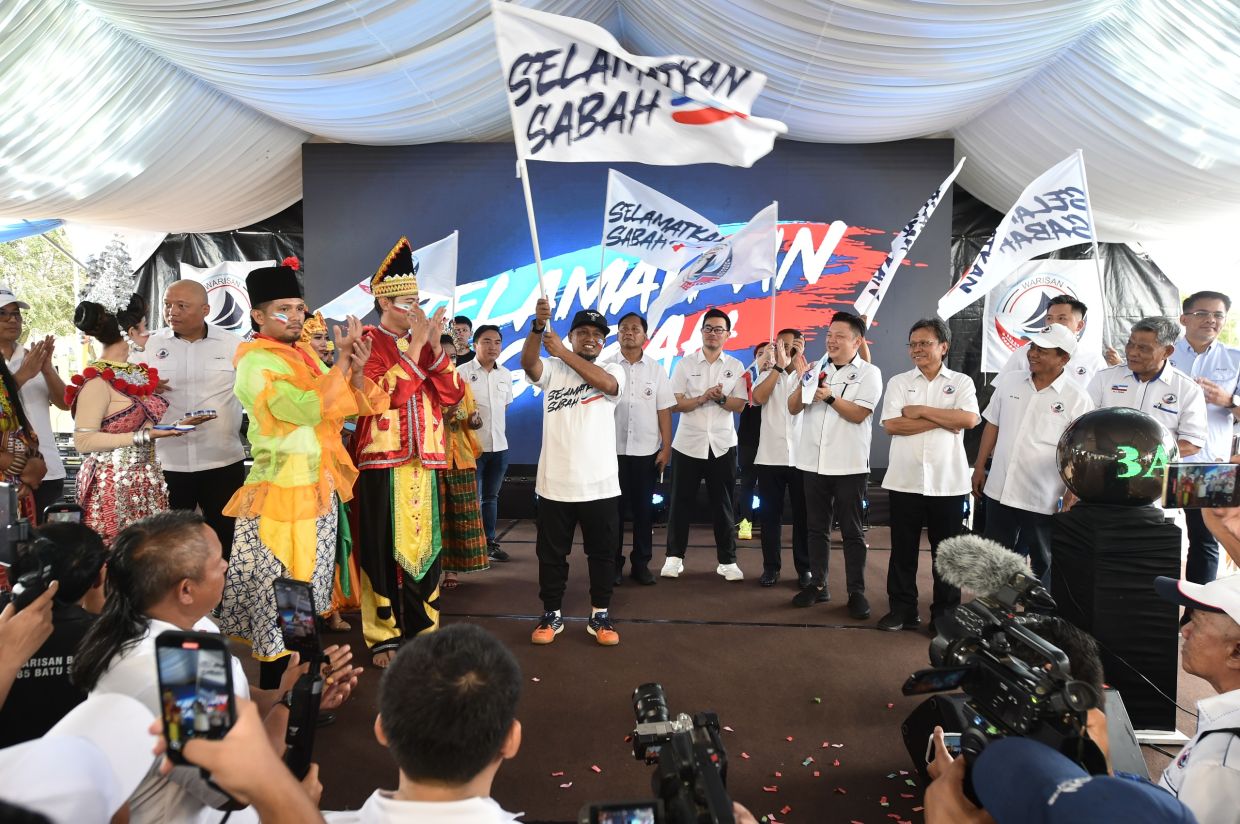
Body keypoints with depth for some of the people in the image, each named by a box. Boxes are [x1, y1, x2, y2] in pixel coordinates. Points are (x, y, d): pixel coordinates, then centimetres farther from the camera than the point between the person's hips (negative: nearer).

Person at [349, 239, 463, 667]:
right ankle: (383, 637, 13)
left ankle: (423, 630, 21)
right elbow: (384, 396, -18)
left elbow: (451, 395, 1)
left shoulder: (425, 345, 13)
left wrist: (435, 346, -9)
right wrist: (414, 346, -17)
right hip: (382, 461, -5)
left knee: (424, 545, 10)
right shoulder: (368, 342, -3)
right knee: (384, 550, 2)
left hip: (423, 461, 5)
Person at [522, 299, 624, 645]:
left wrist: (563, 352, -24)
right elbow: (527, 362, -17)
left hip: (600, 484, 0)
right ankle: (551, 615, 26)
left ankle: (600, 615, 25)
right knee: (551, 553, 11)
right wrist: (538, 326, -35)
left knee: (602, 553, 10)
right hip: (555, 483, 0)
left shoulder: (612, 370, 4)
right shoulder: (551, 369, 4)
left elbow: (606, 384, -20)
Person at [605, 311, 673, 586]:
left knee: (643, 509, 8)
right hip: (613, 449, -1)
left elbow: (664, 411, 3)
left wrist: (666, 448, -2)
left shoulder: (656, 369, 5)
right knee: (614, 509, 5)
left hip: (647, 451, 1)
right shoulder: (606, 366, 1)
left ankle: (641, 563, 19)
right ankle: (613, 564, 17)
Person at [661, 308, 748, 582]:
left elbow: (739, 405, -1)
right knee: (681, 502, 6)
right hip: (688, 444, -1)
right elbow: (675, 404, -5)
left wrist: (720, 398, -19)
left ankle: (727, 560, 17)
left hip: (722, 445, 1)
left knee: (723, 504, 8)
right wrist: (703, 398, -19)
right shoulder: (685, 363, 1)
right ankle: (674, 557, 18)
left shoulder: (735, 367, 5)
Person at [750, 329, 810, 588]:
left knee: (803, 514, 6)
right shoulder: (767, 374, 10)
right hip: (770, 456, 1)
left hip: (801, 457, -1)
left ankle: (804, 568, 17)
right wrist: (779, 365, -14)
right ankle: (771, 566, 16)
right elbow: (758, 398, -12)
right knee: (770, 513, 6)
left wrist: (799, 368, -14)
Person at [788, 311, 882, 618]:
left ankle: (856, 592, 13)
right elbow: (793, 408, 8)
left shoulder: (868, 373, -1)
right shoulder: (817, 368, 11)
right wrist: (803, 384, -9)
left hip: (848, 465, -4)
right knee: (817, 527, 12)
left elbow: (859, 414, -11)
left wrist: (830, 397, -22)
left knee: (852, 531, 4)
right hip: (813, 462, 4)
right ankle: (818, 584, 22)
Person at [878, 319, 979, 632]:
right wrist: (943, 421, -10)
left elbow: (969, 419, -12)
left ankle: (945, 613, 21)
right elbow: (891, 425, -7)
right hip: (905, 480, 1)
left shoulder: (961, 382, 6)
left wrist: (920, 410, -10)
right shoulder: (899, 382, 6)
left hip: (948, 482, 0)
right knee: (903, 549, 8)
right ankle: (902, 609, 19)